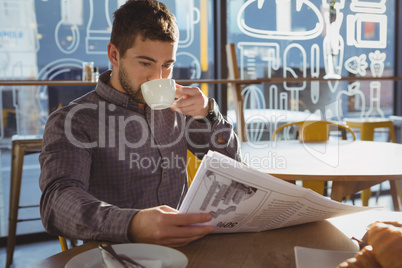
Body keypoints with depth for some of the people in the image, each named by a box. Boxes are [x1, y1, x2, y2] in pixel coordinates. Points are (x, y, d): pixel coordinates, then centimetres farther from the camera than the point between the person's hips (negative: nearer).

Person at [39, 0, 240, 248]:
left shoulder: (174, 109, 9)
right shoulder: (70, 122, -7)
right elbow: (58, 201, -24)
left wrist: (209, 114, -3)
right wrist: (134, 225, -41)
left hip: (181, 245, 2)